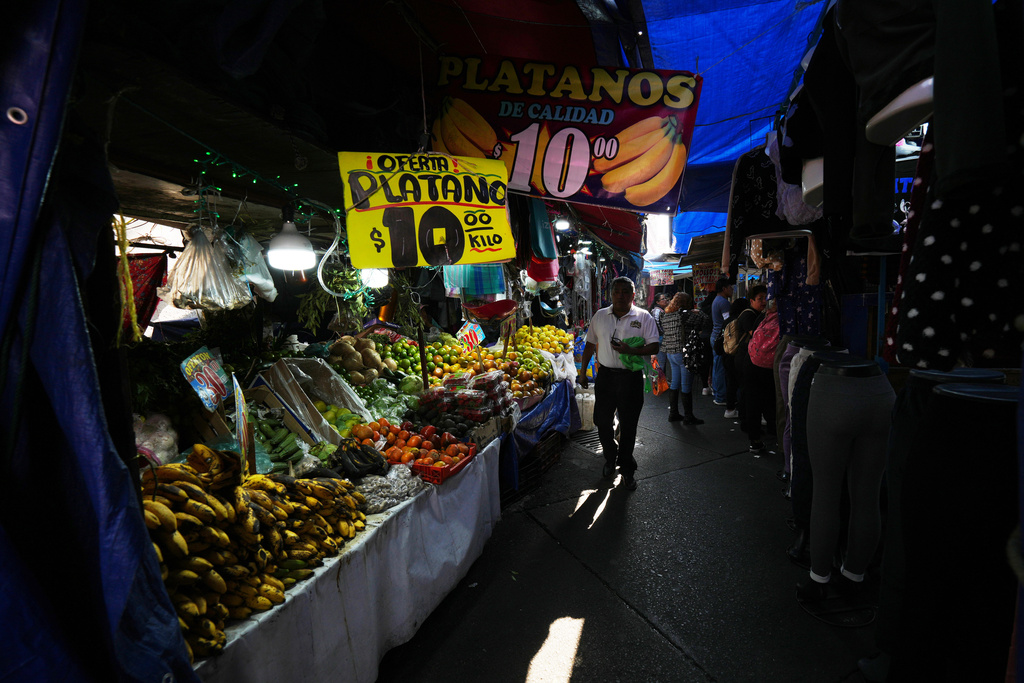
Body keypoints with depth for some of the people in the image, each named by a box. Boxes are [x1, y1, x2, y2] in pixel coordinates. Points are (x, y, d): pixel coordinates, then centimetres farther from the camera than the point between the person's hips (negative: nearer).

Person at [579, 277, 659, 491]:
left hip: (631, 378, -3)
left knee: (628, 426, 6)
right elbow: (590, 345, 15)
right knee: (602, 421, 9)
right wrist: (583, 371, 14)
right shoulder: (599, 316, 8)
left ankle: (626, 469, 23)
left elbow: (654, 347, -7)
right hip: (605, 375, 3)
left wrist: (631, 350, -23)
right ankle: (610, 458, 35)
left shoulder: (644, 317, -1)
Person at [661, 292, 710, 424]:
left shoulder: (666, 316, 9)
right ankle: (688, 417, 7)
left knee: (674, 384, 15)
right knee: (686, 387, 0)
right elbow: (704, 319, -11)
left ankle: (673, 413, 23)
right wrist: (697, 312, 10)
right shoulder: (685, 314, -14)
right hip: (683, 353, -8)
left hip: (670, 353, 8)